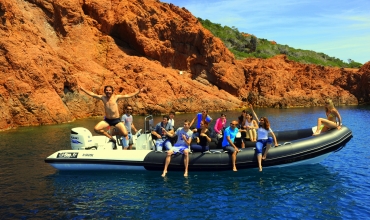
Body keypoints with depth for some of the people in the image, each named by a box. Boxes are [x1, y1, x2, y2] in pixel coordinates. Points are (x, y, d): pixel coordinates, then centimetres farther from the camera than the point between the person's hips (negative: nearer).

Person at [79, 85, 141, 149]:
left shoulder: (116, 97, -6)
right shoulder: (103, 97, 1)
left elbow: (128, 95, -10)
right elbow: (92, 94, 4)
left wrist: (138, 92, -16)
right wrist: (83, 89, 1)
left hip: (116, 120, -3)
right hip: (107, 120, 3)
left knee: (125, 134, -18)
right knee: (96, 129, -17)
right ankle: (111, 138, 1)